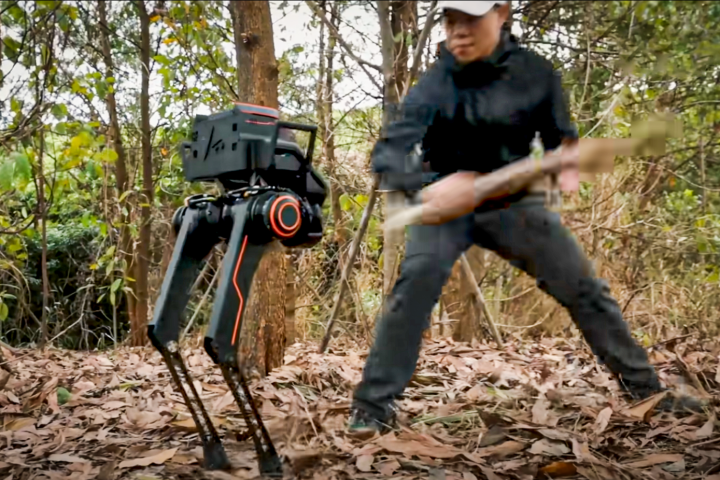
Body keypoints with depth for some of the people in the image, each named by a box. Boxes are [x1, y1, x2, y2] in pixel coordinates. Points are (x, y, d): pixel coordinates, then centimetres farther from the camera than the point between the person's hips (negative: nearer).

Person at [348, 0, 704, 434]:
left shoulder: (536, 72, -12)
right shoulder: (435, 85, -19)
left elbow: (561, 137, 1)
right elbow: (387, 156, -26)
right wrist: (431, 184, -47)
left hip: (514, 202, 3)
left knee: (584, 288, 2)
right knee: (416, 283, -27)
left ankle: (645, 386, 21)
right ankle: (374, 405, -15)